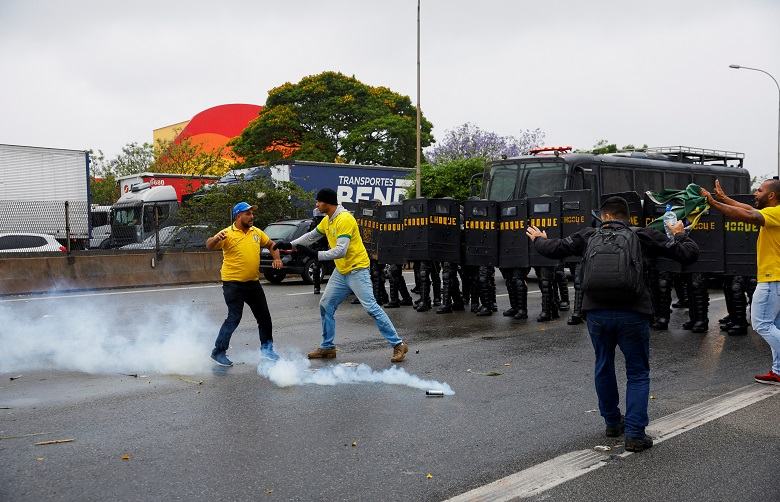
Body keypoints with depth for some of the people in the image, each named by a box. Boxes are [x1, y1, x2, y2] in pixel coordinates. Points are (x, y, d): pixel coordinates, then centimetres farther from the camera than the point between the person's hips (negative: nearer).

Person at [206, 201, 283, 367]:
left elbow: (270, 244, 21)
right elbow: (209, 246, -25)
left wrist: (277, 259, 4)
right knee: (234, 319, -8)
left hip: (253, 283, 6)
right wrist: (216, 238, -47)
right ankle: (218, 352, 5)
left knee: (264, 317, 12)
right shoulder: (228, 234, -12)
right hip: (233, 284, -6)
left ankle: (266, 348, 29)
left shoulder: (256, 232, 6)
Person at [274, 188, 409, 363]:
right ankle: (327, 348, 21)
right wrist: (290, 244, 15)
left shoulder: (345, 219, -20)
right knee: (326, 305, 10)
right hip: (341, 271, 9)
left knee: (372, 308, -11)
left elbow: (341, 251, -27)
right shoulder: (326, 221, 9)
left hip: (357, 270, -9)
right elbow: (311, 236, 23)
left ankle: (398, 345, -3)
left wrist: (316, 255, -27)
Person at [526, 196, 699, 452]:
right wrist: (680, 235, 31)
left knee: (604, 366, 23)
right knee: (638, 373, 11)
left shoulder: (589, 236, 11)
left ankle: (612, 423, 35)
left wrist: (539, 239, 37)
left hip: (596, 313, 2)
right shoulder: (646, 236, 9)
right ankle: (635, 435, 6)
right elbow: (689, 254, 10)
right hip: (633, 314, -1)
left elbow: (554, 249, 15)